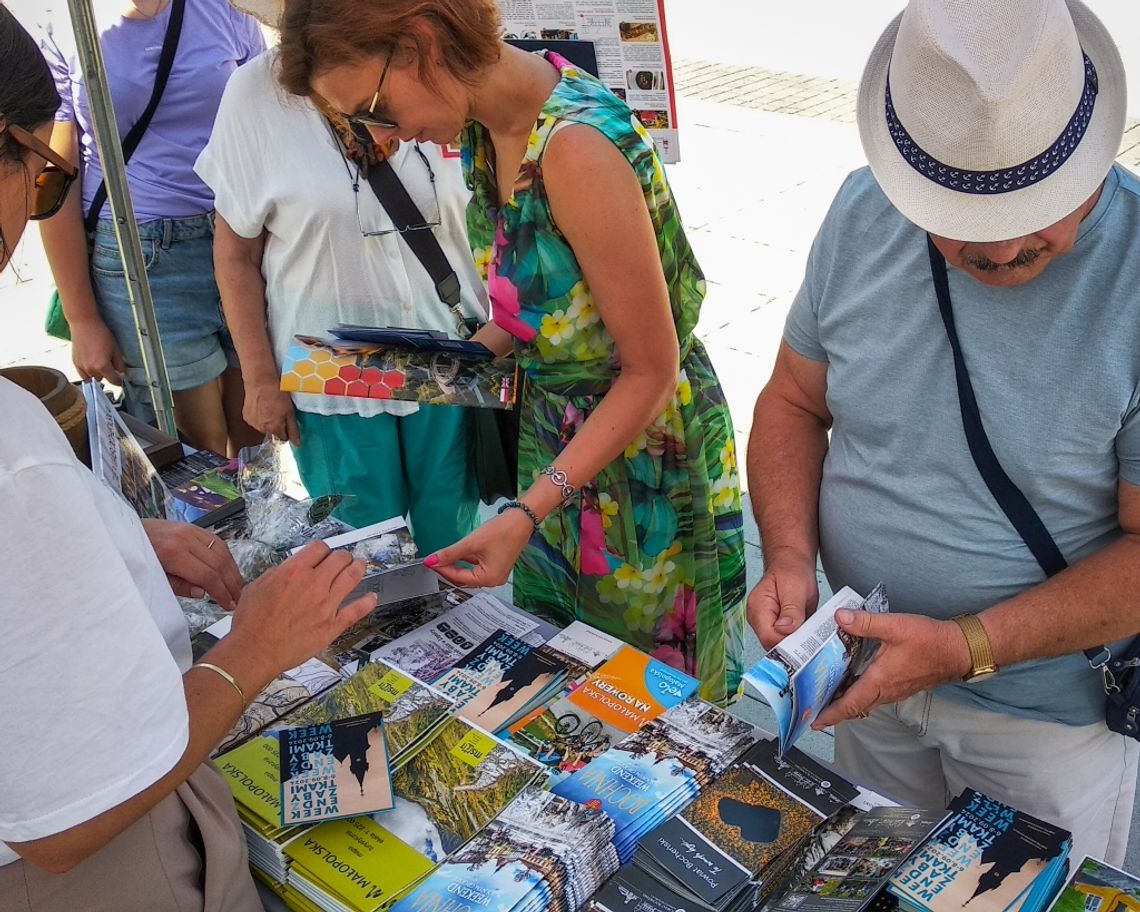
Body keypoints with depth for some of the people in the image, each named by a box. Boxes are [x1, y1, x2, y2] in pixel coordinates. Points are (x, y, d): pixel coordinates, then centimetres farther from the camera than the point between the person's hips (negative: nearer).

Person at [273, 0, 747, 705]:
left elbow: (651, 371, -23)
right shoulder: (489, 125, -4)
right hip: (555, 439, 8)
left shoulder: (575, 148, -30)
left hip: (644, 454, -8)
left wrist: (530, 511, -26)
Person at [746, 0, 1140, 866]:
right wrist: (790, 559, -15)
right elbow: (794, 402, 0)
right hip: (869, 663, 4)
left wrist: (967, 650, -27)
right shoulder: (865, 213, -11)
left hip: (1049, 701, -3)